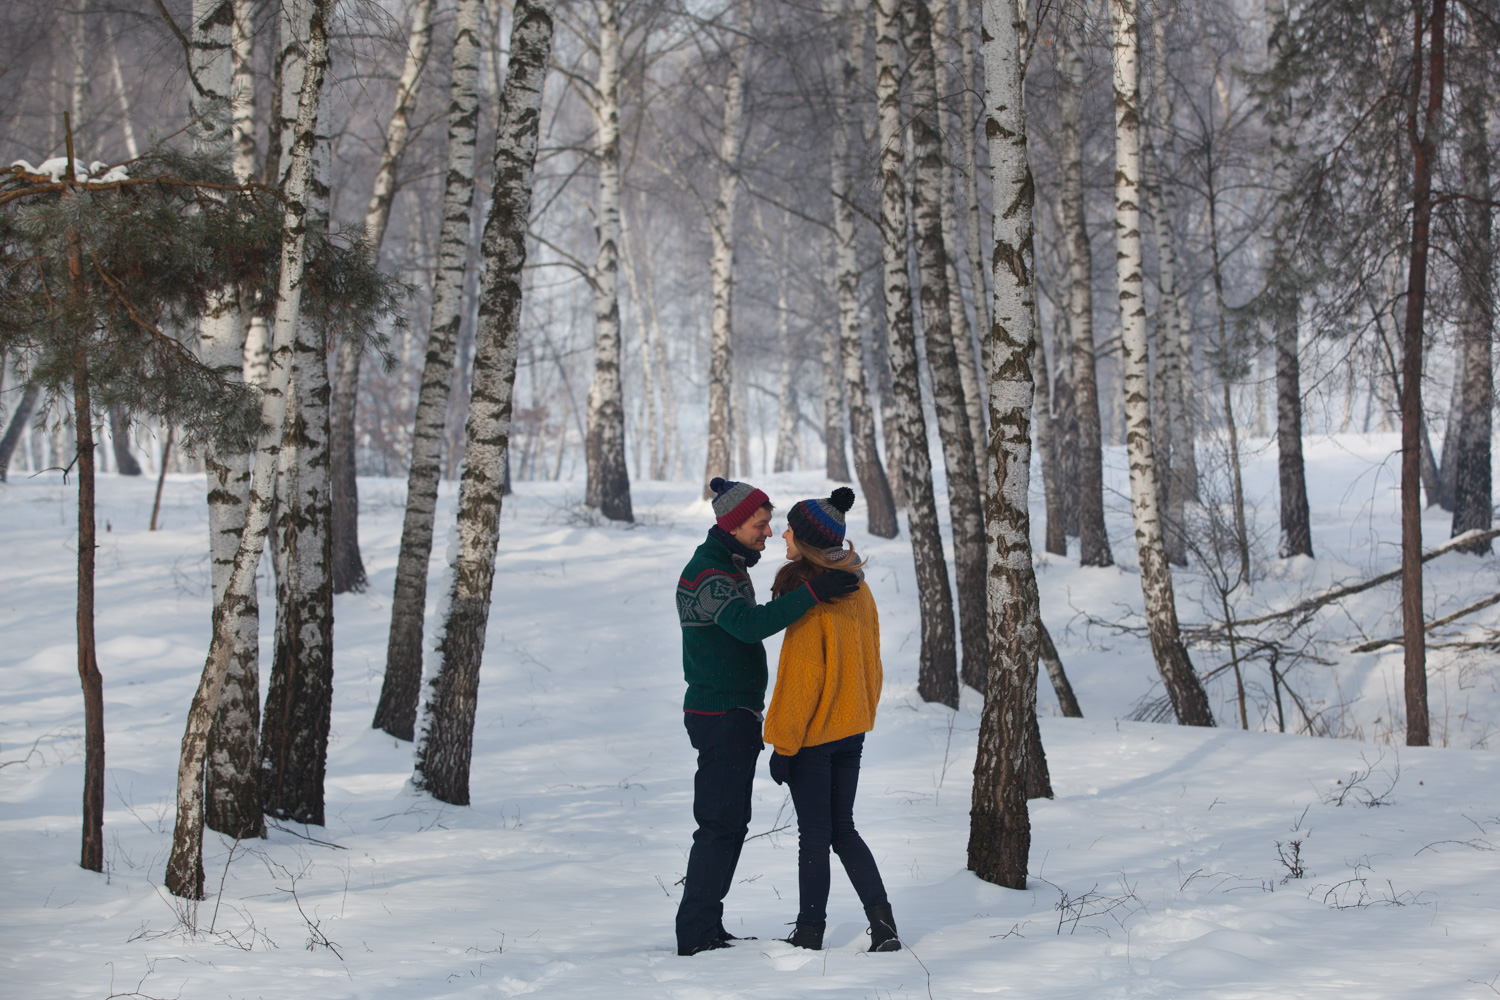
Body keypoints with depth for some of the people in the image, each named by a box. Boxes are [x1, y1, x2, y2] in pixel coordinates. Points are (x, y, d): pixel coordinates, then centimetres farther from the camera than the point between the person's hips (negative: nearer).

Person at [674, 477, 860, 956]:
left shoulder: (731, 565, 16)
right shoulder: (707, 574, -18)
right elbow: (750, 624, -34)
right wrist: (812, 592, -40)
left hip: (736, 714, 10)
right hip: (720, 716, -10)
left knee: (731, 822, 13)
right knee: (720, 823, -8)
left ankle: (705, 926, 18)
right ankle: (696, 933, -4)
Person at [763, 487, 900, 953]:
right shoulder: (856, 589, 6)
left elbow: (802, 677, -20)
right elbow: (870, 663, 12)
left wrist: (783, 744, -14)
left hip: (814, 734, -8)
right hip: (852, 730, 8)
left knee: (814, 835, 2)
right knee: (842, 829, 14)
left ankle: (810, 934, 10)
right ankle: (882, 922, 6)